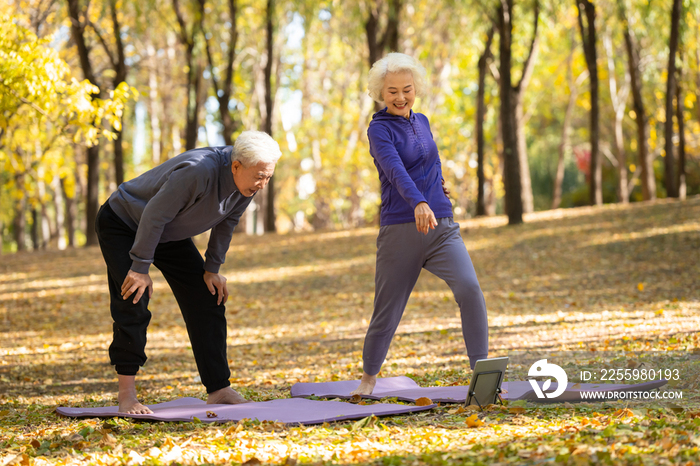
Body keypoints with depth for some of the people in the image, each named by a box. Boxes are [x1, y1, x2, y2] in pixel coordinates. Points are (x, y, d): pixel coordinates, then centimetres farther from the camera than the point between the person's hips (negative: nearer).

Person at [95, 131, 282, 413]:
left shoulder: (248, 181, -15)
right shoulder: (198, 172, -41)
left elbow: (226, 222, 2)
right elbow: (154, 215, -34)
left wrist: (212, 268, 3)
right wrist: (140, 268, -27)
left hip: (170, 236, 8)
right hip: (123, 224, -8)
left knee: (206, 301, 1)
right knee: (133, 303, -19)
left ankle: (219, 390, 6)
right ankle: (127, 395, -10)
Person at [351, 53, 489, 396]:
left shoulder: (422, 122, 15)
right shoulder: (379, 129, -5)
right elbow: (396, 170, -25)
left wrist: (436, 180, 13)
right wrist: (419, 203, -41)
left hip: (442, 227, 4)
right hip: (400, 230, -4)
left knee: (469, 289, -18)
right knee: (387, 310, 5)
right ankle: (369, 377, 29)